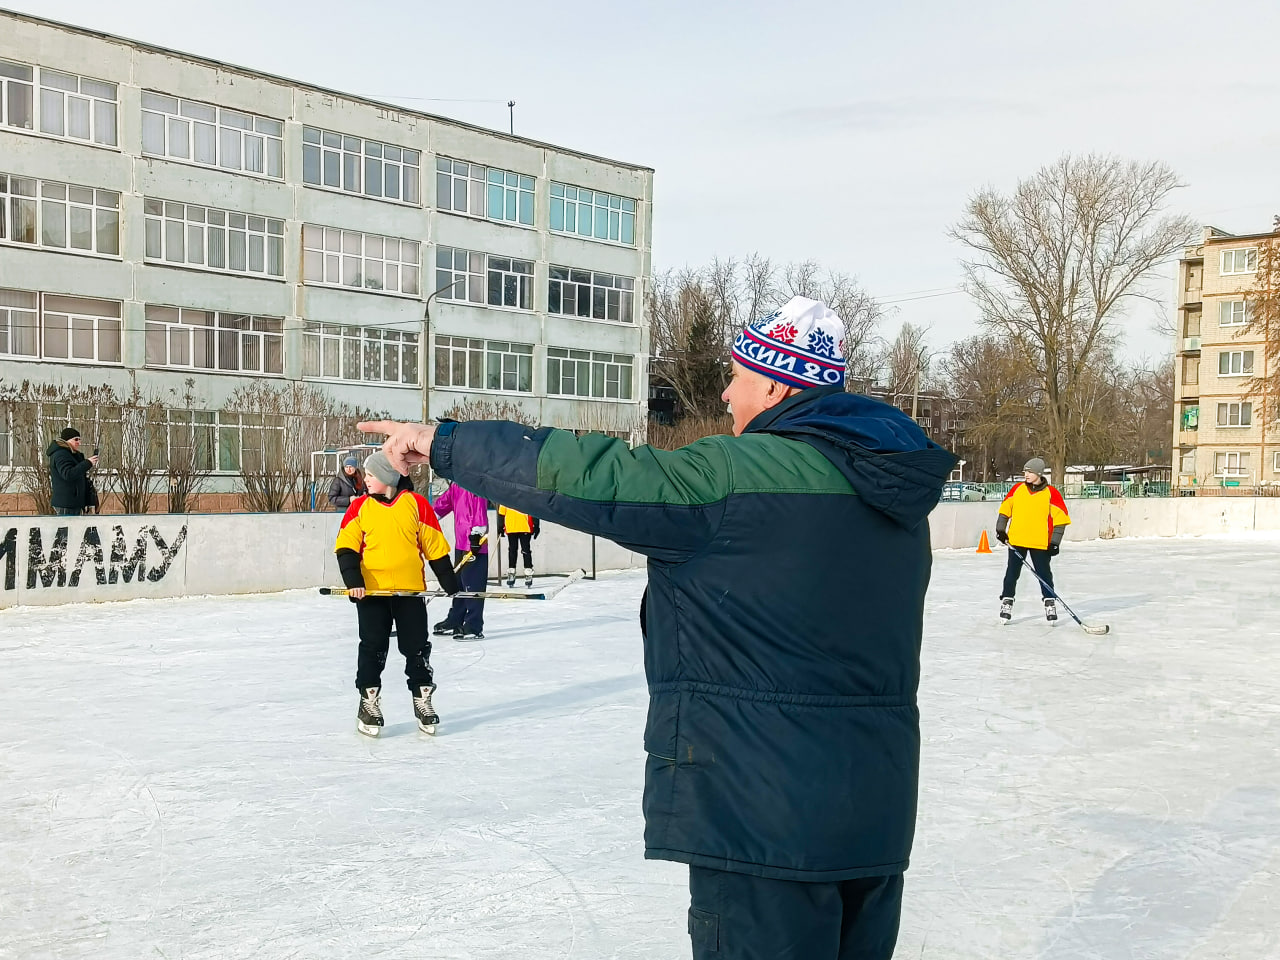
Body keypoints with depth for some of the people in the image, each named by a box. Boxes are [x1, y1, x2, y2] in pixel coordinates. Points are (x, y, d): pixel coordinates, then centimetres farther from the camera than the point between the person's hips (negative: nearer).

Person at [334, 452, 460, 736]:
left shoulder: (416, 504, 1)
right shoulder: (360, 507, 3)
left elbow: (435, 547, 4)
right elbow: (347, 547, -1)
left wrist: (450, 583, 5)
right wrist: (353, 580, -15)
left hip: (410, 589, 0)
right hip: (371, 590, 0)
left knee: (417, 648, 6)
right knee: (373, 648, 5)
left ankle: (422, 699, 20)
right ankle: (369, 703, 17)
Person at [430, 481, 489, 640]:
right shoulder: (456, 486, 13)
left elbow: (480, 511, -20)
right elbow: (443, 502, 24)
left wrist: (477, 534, -23)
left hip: (474, 545, -8)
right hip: (461, 544, 8)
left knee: (472, 586, -5)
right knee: (459, 584, 17)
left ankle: (474, 628, 0)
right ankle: (454, 622, 28)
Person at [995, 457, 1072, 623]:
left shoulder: (1051, 493, -5)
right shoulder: (1017, 489, 4)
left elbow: (1060, 518, -4)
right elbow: (1005, 508, 14)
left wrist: (1055, 542, -7)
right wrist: (1001, 529, 7)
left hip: (1040, 543, -2)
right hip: (1016, 540, 2)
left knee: (1044, 574, 4)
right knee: (1012, 573, 6)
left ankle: (1050, 603, 16)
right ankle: (1006, 601, 13)